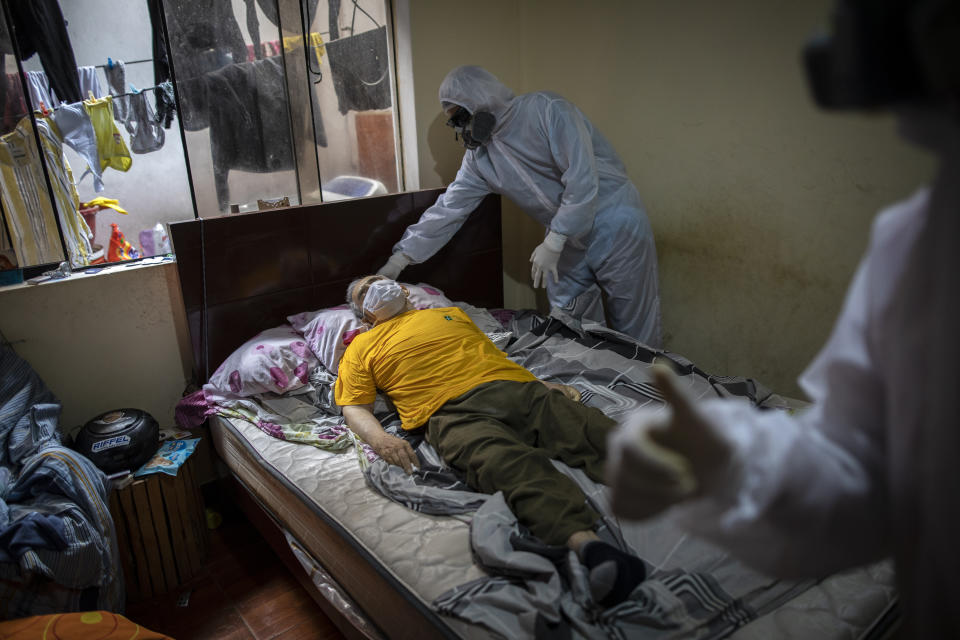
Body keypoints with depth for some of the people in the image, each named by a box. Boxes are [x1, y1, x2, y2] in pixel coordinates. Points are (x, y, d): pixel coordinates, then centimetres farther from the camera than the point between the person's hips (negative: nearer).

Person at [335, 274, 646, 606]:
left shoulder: (451, 313, 37)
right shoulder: (362, 348, 27)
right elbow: (355, 408, 17)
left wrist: (544, 384, 18)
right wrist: (379, 438, -7)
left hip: (517, 389, 5)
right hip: (453, 411, -4)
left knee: (596, 432, -23)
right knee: (512, 464, -37)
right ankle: (587, 543, -60)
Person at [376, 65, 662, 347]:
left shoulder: (546, 110, -17)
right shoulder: (479, 156, 4)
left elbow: (582, 178, -24)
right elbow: (449, 208, 5)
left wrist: (553, 243, -25)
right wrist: (399, 259, 2)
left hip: (613, 226, -6)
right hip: (567, 238, 6)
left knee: (634, 330, 1)